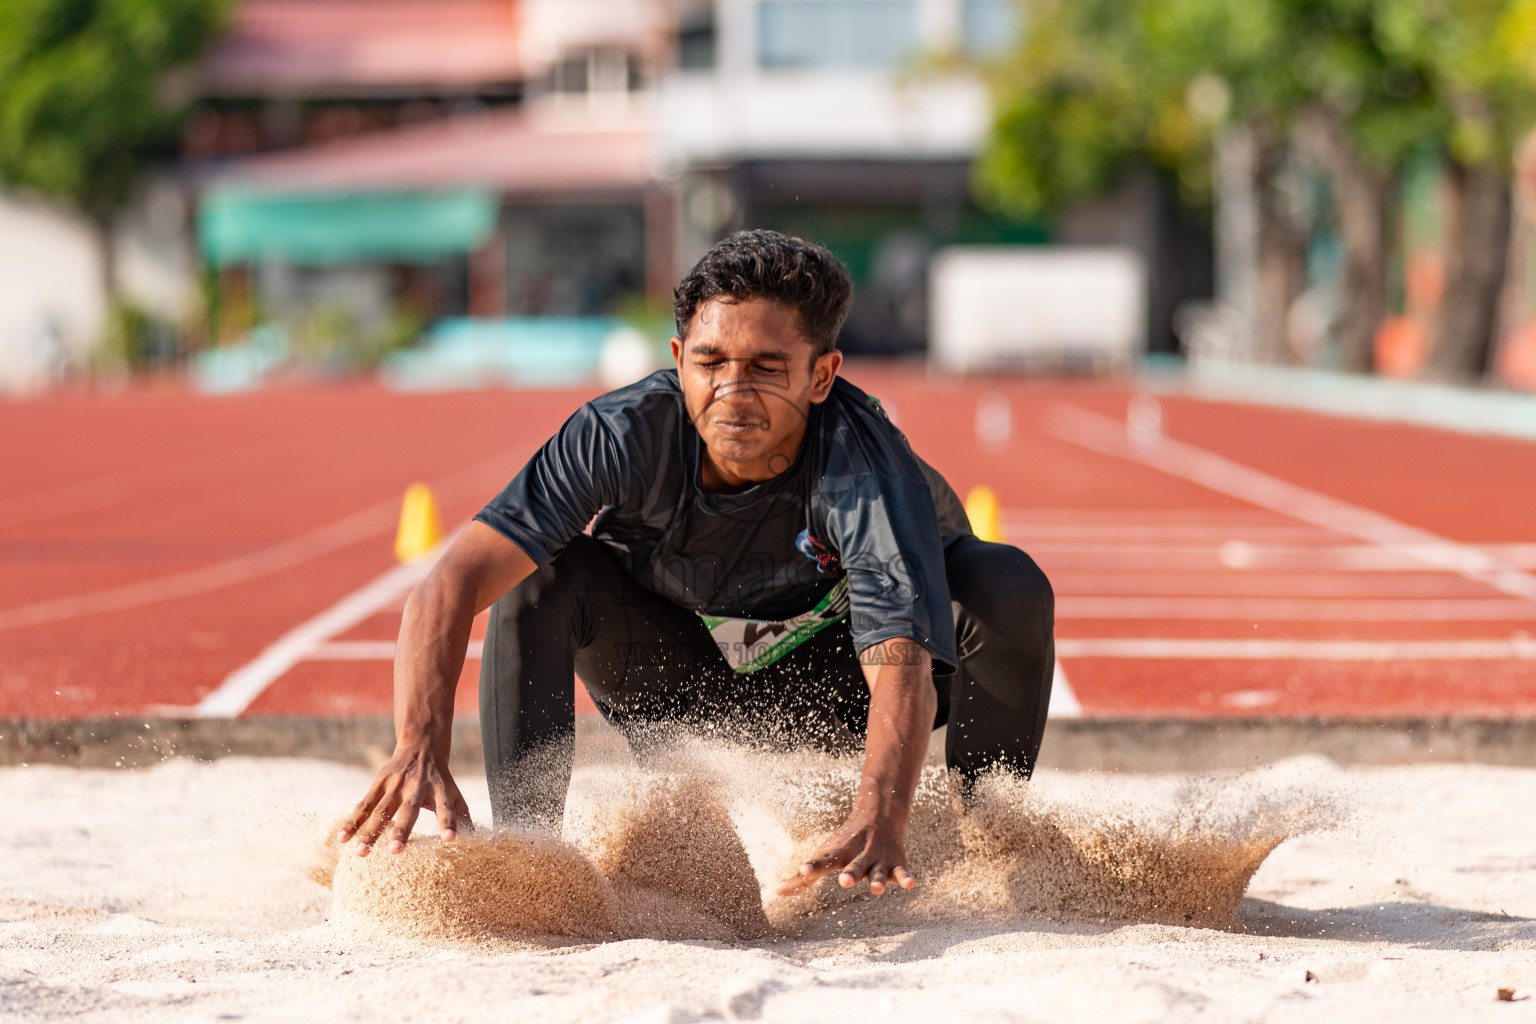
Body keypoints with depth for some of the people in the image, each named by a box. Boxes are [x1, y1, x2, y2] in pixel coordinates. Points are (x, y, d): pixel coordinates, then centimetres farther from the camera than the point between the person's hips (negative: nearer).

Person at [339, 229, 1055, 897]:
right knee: (542, 575, -27)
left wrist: (878, 823, -67)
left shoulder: (863, 465, -35)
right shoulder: (627, 433, -31)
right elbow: (449, 589, -37)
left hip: (836, 691, -1)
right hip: (678, 686, 1)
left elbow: (902, 669, -48)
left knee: (1008, 588, -28)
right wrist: (421, 746, -55)